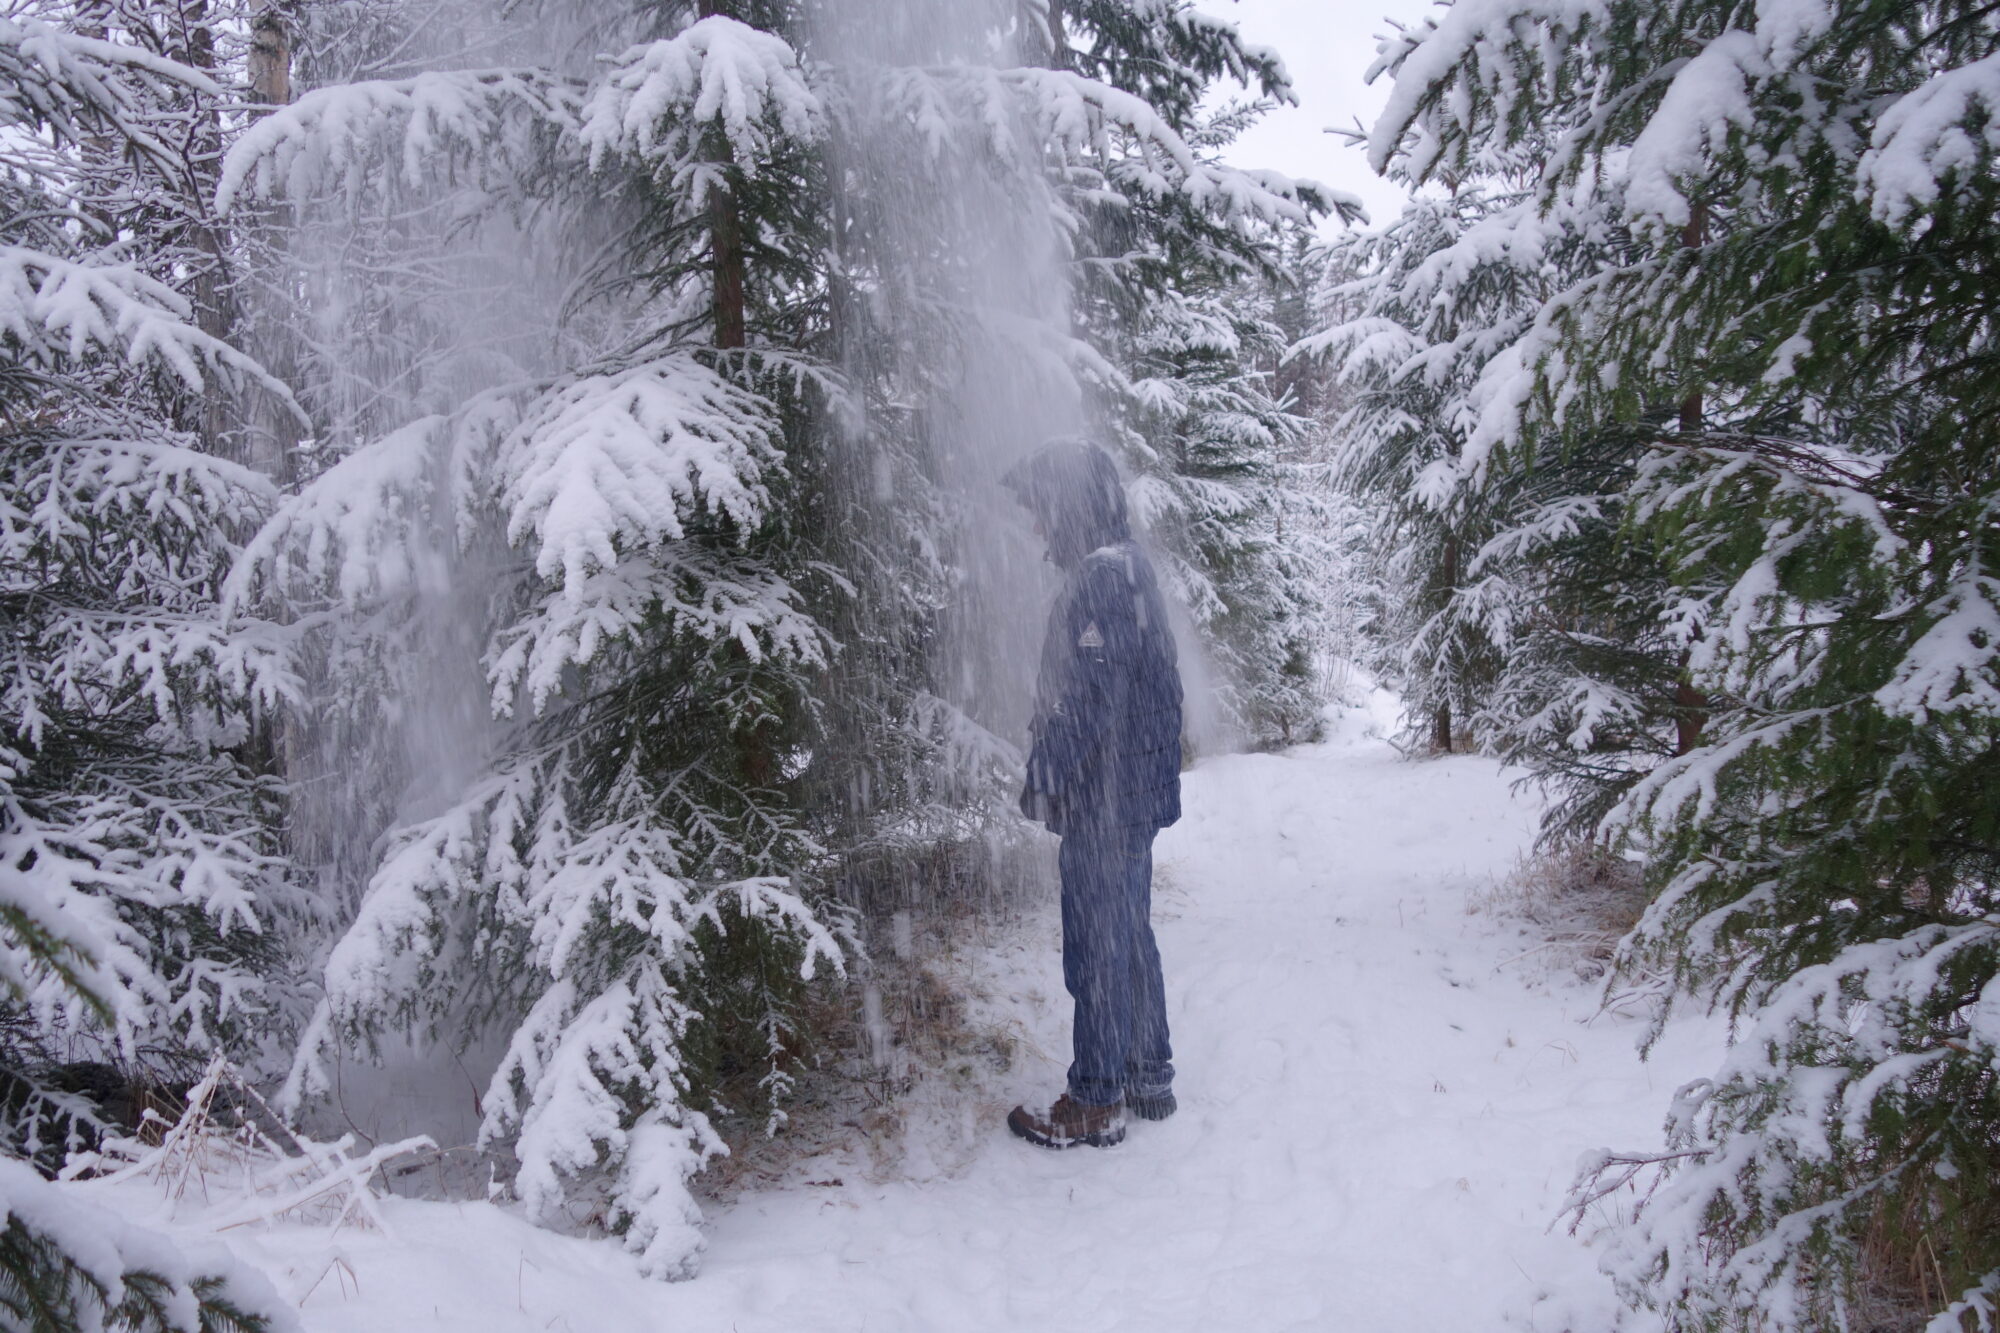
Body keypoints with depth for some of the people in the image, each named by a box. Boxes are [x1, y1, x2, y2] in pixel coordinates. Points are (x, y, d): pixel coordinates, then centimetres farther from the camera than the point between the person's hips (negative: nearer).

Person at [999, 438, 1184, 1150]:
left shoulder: (1098, 583, -19)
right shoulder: (1130, 569, 13)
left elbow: (1088, 702, -24)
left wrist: (1041, 779, -14)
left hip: (1103, 803, -10)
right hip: (1137, 796, 10)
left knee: (1097, 949, 0)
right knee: (1131, 938, 19)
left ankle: (1095, 1103, 11)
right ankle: (1149, 1076, 31)